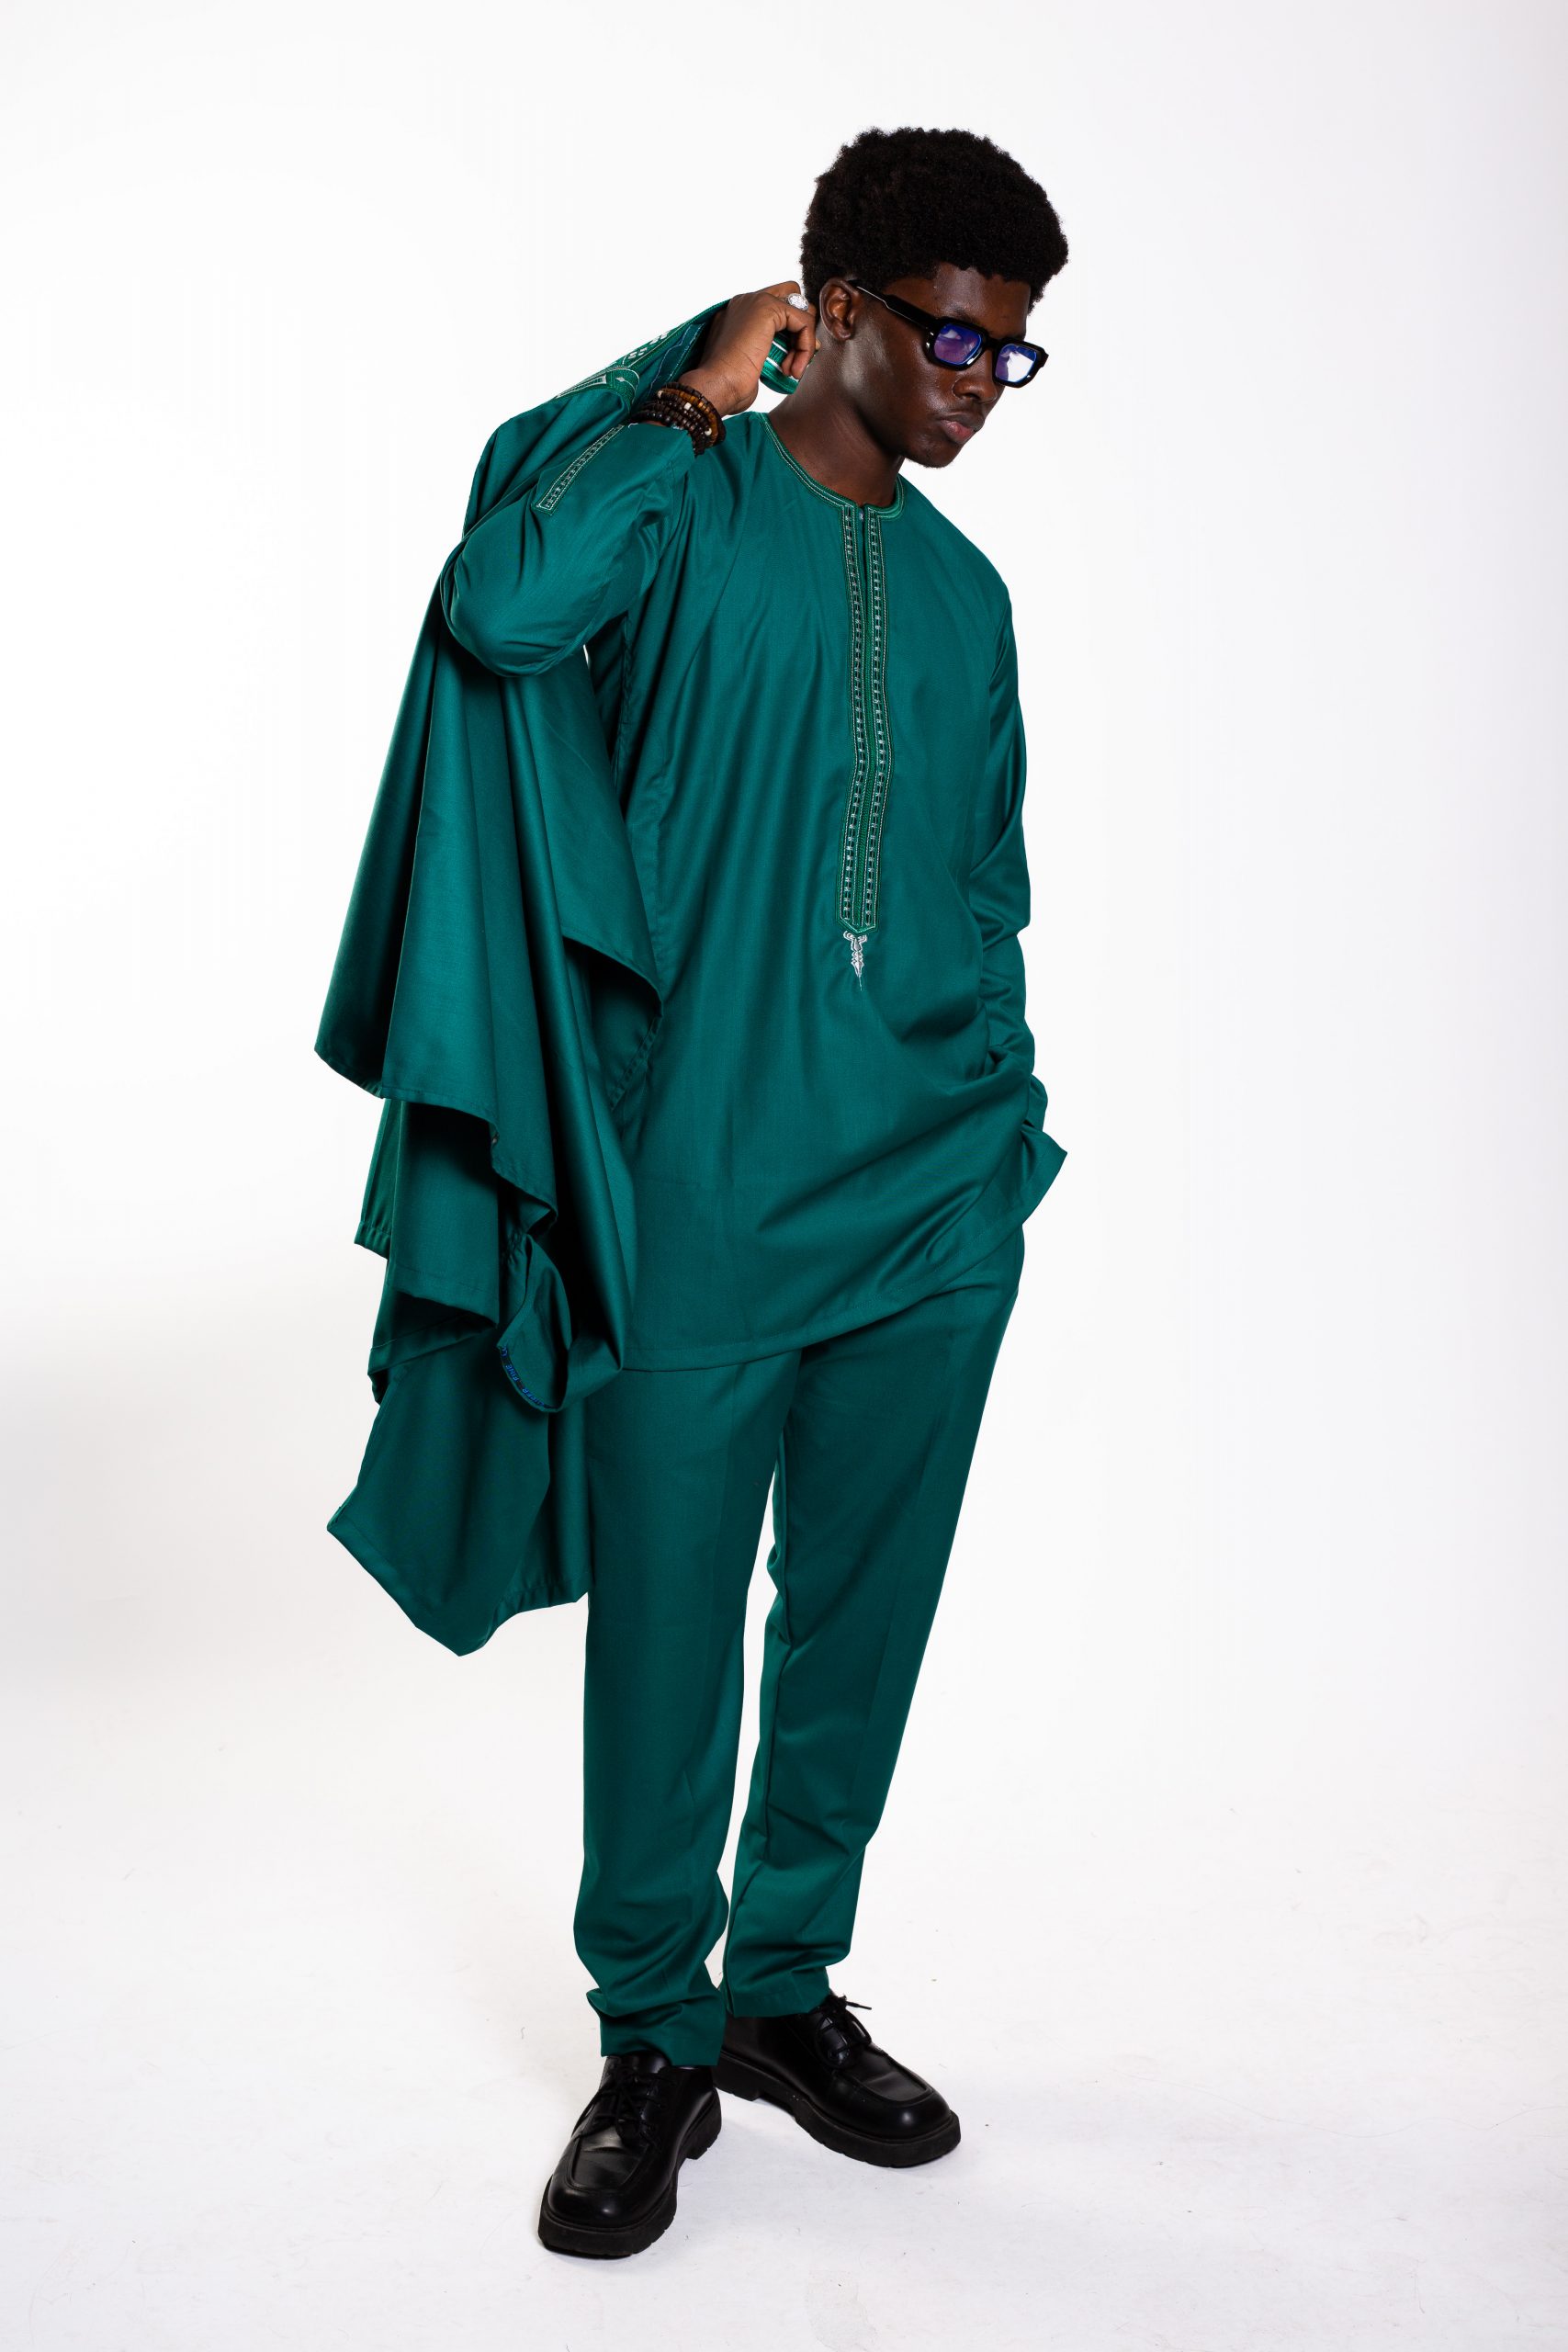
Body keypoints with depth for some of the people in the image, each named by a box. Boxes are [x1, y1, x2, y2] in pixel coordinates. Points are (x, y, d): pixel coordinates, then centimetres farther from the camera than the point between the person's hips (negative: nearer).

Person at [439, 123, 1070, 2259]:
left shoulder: (964, 592, 17)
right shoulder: (682, 500, 1)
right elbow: (499, 606, -21)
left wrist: (1007, 1117, 15)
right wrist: (704, 407, -11)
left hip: (933, 1201, 5)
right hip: (706, 1187, -5)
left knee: (864, 1613, 12)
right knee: (667, 1617, 3)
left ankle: (789, 1986, 31)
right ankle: (654, 2039, 22)